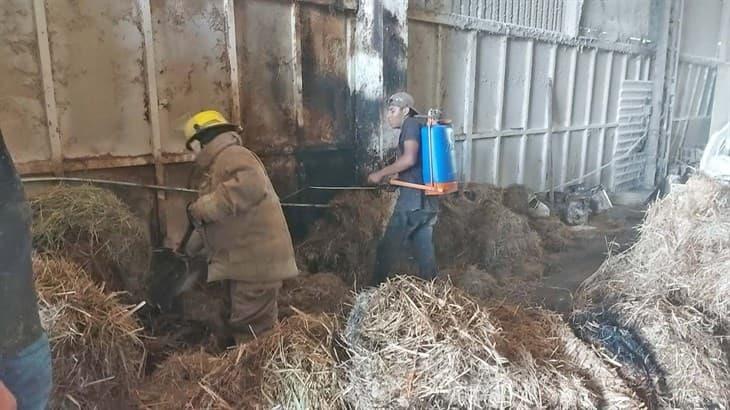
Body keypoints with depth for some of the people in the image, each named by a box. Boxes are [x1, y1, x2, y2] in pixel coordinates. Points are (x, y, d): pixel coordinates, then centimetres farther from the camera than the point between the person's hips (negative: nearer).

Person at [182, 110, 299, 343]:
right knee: (259, 323, 17)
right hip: (247, 260, 11)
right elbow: (218, 221, 34)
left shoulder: (232, 155, -10)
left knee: (249, 326, -7)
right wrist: (191, 247, 40)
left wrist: (205, 207, -26)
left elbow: (251, 184, -34)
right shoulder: (219, 165, 24)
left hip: (256, 259, -11)